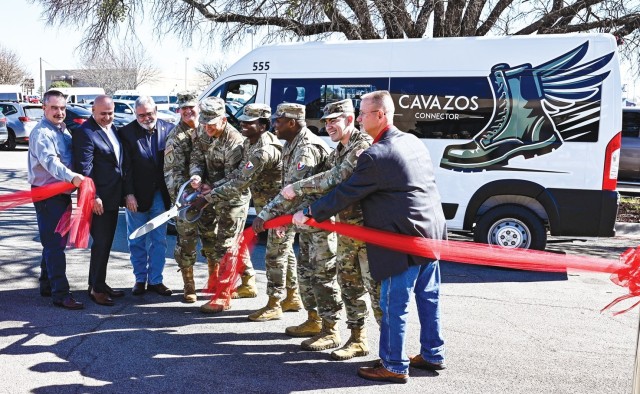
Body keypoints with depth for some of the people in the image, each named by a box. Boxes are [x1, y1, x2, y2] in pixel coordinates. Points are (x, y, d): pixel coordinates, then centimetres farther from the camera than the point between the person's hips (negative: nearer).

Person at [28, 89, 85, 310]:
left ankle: (47, 285, 29)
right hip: (47, 194, -9)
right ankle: (60, 294, -5)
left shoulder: (63, 130, 14)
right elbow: (50, 161, -30)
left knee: (57, 242, 16)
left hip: (63, 192, 9)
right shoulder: (41, 133, -14)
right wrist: (71, 176, -45)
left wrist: (73, 178, 2)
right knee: (54, 244, -8)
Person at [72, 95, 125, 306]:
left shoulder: (113, 128, 13)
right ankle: (96, 288, 9)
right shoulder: (85, 132, -13)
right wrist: (93, 197, -21)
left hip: (113, 197, 8)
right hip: (99, 199, -8)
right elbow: (84, 168, -17)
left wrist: (123, 192, 13)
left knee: (106, 243, 15)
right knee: (100, 243, -3)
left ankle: (100, 283, 26)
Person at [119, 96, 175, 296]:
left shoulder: (168, 129, -2)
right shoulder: (126, 132, -7)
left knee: (159, 240, 9)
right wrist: (128, 194, -11)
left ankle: (155, 280, 20)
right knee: (137, 241, 10)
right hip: (136, 195, -1)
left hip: (160, 194, 2)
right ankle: (140, 279, 23)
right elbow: (126, 167, -7)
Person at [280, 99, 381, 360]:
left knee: (376, 288, -5)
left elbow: (336, 178, -24)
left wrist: (297, 188, -17)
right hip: (346, 229, 9)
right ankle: (358, 340, 27)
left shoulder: (363, 145, -14)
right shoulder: (338, 153, 16)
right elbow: (330, 189, 18)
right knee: (349, 286, 14)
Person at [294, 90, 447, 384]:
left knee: (394, 304, 3)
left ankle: (394, 366, 15)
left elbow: (345, 194, -12)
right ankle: (432, 355, 31)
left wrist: (308, 214, -2)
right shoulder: (413, 142, 9)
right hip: (430, 232, 9)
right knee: (427, 297, 18)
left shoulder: (375, 156, -18)